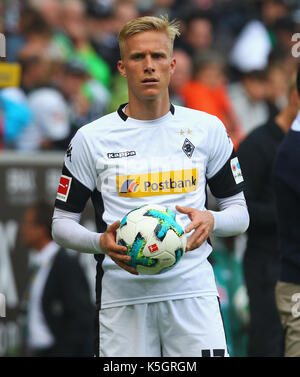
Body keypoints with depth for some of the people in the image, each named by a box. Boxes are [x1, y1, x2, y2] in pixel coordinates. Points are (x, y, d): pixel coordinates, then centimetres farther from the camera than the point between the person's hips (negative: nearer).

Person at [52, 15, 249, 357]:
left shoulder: (207, 129, 8)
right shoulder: (90, 139, 4)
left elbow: (239, 213, 13)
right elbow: (62, 224, 8)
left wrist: (210, 221, -10)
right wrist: (102, 242, -13)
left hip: (192, 290, 1)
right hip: (123, 295, -1)